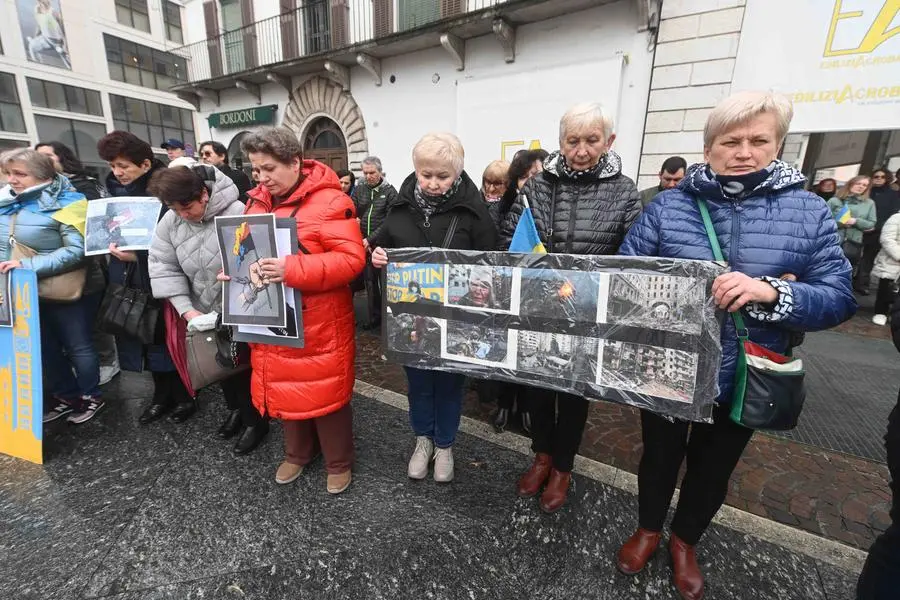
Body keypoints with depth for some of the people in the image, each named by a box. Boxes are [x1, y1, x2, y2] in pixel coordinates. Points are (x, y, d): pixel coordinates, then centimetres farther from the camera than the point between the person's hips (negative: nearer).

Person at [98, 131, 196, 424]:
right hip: (128, 276, 7)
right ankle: (162, 394, 29)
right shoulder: (117, 188, 10)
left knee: (167, 337, 3)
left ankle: (185, 395, 21)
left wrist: (137, 255, -23)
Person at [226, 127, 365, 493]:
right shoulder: (258, 201, 9)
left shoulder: (329, 202, -14)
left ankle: (338, 461, 32)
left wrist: (293, 269, -30)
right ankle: (297, 452, 44)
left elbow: (351, 259, -22)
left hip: (319, 324, -7)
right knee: (284, 387, 19)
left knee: (325, 390, 7)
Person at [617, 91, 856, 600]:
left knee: (713, 467, 22)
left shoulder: (810, 211, -4)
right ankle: (649, 528, 49)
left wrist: (772, 292, -26)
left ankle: (685, 541, 51)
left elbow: (839, 299, -7)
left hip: (743, 378, 2)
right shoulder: (668, 206, -7)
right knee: (659, 454, 20)